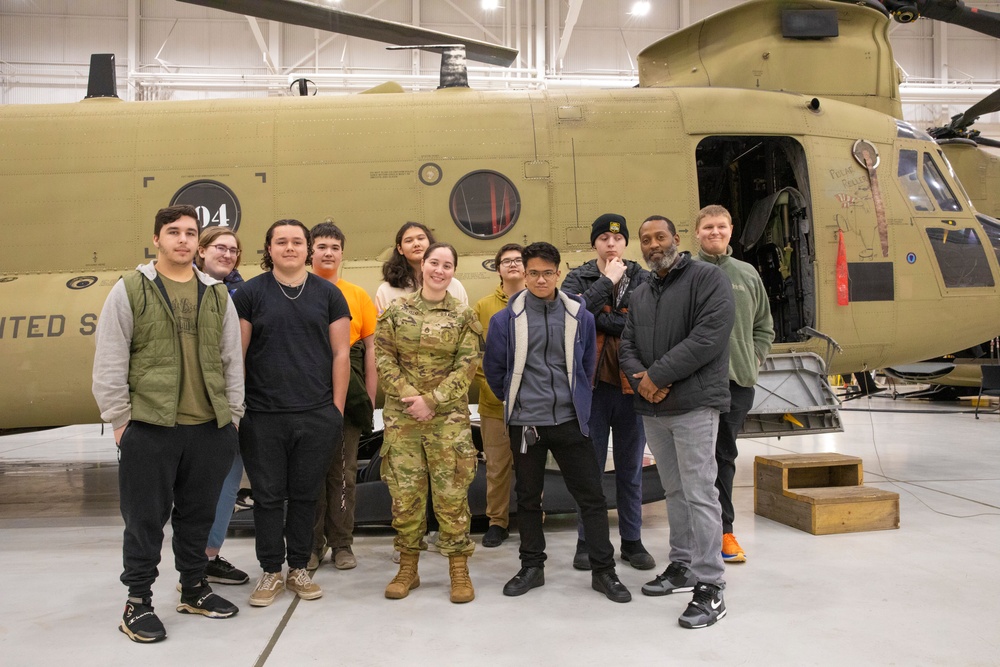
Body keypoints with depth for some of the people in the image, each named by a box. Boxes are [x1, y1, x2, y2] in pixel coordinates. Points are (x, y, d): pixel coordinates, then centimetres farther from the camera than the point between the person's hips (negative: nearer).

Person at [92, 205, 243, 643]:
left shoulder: (217, 294, 10)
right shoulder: (129, 291, -1)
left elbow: (232, 360, 11)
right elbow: (109, 364, -3)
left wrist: (233, 415, 7)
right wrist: (119, 420, -5)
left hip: (210, 428, 4)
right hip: (148, 428, -3)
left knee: (198, 514, 15)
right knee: (145, 518, 6)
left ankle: (194, 588, 32)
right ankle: (138, 601, 21)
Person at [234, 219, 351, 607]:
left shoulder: (328, 294, 5)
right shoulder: (250, 293, 3)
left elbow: (341, 354, 5)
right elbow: (238, 353, 3)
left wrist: (337, 408, 1)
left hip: (316, 415, 1)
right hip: (263, 416, -1)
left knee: (305, 494, 10)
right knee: (268, 495, 7)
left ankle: (298, 568, 25)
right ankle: (270, 572, 23)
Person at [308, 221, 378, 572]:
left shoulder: (359, 296, 8)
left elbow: (370, 349, 8)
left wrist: (370, 397, 2)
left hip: (347, 396, 1)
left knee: (343, 471, 7)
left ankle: (341, 543, 19)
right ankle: (312, 543, 19)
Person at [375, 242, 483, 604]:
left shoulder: (463, 315, 3)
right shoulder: (396, 310, 6)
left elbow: (466, 365, -3)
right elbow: (383, 358, 1)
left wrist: (431, 400, -12)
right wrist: (409, 395, -11)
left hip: (449, 416, -1)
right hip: (401, 415, 1)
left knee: (451, 492, 1)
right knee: (404, 492, 7)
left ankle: (459, 569, 14)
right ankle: (407, 567, 22)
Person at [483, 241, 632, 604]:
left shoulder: (580, 316, 0)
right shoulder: (506, 320, -3)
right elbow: (493, 369, 8)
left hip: (570, 421, 1)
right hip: (525, 423, 0)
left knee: (591, 495, 3)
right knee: (528, 497, 11)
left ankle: (603, 570, 16)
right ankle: (532, 566, 26)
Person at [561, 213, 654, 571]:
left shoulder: (643, 279, 5)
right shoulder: (578, 278, 5)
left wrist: (600, 320, -13)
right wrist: (607, 281, -12)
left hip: (632, 383, 1)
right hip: (592, 383, -1)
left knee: (631, 467, 11)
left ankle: (632, 540, 23)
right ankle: (587, 540, 19)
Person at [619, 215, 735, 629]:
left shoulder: (706, 278, -4)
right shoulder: (640, 295, 18)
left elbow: (709, 336, -17)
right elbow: (627, 346, 14)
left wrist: (658, 375, -16)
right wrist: (640, 378, -9)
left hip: (694, 404, -7)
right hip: (652, 409, 7)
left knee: (699, 493, -8)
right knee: (674, 491, 15)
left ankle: (710, 588, -1)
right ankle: (681, 567, 26)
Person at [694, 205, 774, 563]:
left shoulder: (748, 274, 12)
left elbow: (764, 326, 19)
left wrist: (754, 360, 7)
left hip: (738, 380, 4)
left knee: (725, 456, 12)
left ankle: (722, 530, 22)